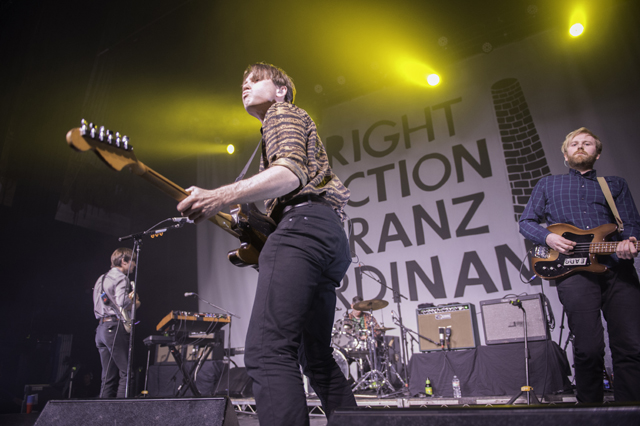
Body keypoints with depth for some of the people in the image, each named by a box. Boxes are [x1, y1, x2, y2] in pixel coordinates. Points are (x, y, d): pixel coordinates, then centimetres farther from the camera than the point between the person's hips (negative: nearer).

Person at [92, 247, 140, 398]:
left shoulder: (101, 279, 22)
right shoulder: (120, 277, -6)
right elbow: (121, 302, -21)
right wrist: (133, 302, -1)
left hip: (101, 329, 9)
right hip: (115, 328, -9)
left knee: (108, 377, 9)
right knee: (126, 373, -6)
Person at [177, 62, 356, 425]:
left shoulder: (282, 112, 10)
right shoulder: (297, 123, 38)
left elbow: (290, 174, -11)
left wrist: (220, 198, -25)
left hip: (304, 223, -11)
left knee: (267, 350, -22)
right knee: (316, 357, 13)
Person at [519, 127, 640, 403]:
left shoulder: (616, 184, 24)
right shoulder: (548, 184, 22)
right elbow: (525, 222, 17)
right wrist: (548, 237, -4)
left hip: (617, 267, 2)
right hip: (573, 269, -2)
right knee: (589, 348, -9)